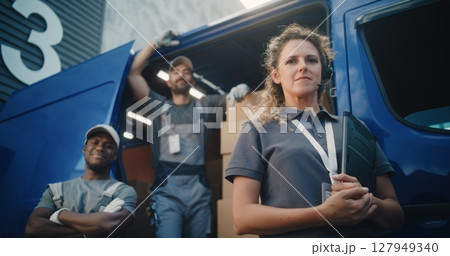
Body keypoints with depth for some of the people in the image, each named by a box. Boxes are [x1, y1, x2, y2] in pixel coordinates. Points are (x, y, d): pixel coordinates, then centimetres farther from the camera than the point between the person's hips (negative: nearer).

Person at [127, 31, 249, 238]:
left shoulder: (204, 105, 21)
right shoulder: (159, 105, 18)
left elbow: (231, 98, 14)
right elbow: (134, 73, 14)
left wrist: (240, 88, -10)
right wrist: (157, 43, 18)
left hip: (198, 188, 2)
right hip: (167, 188, -1)